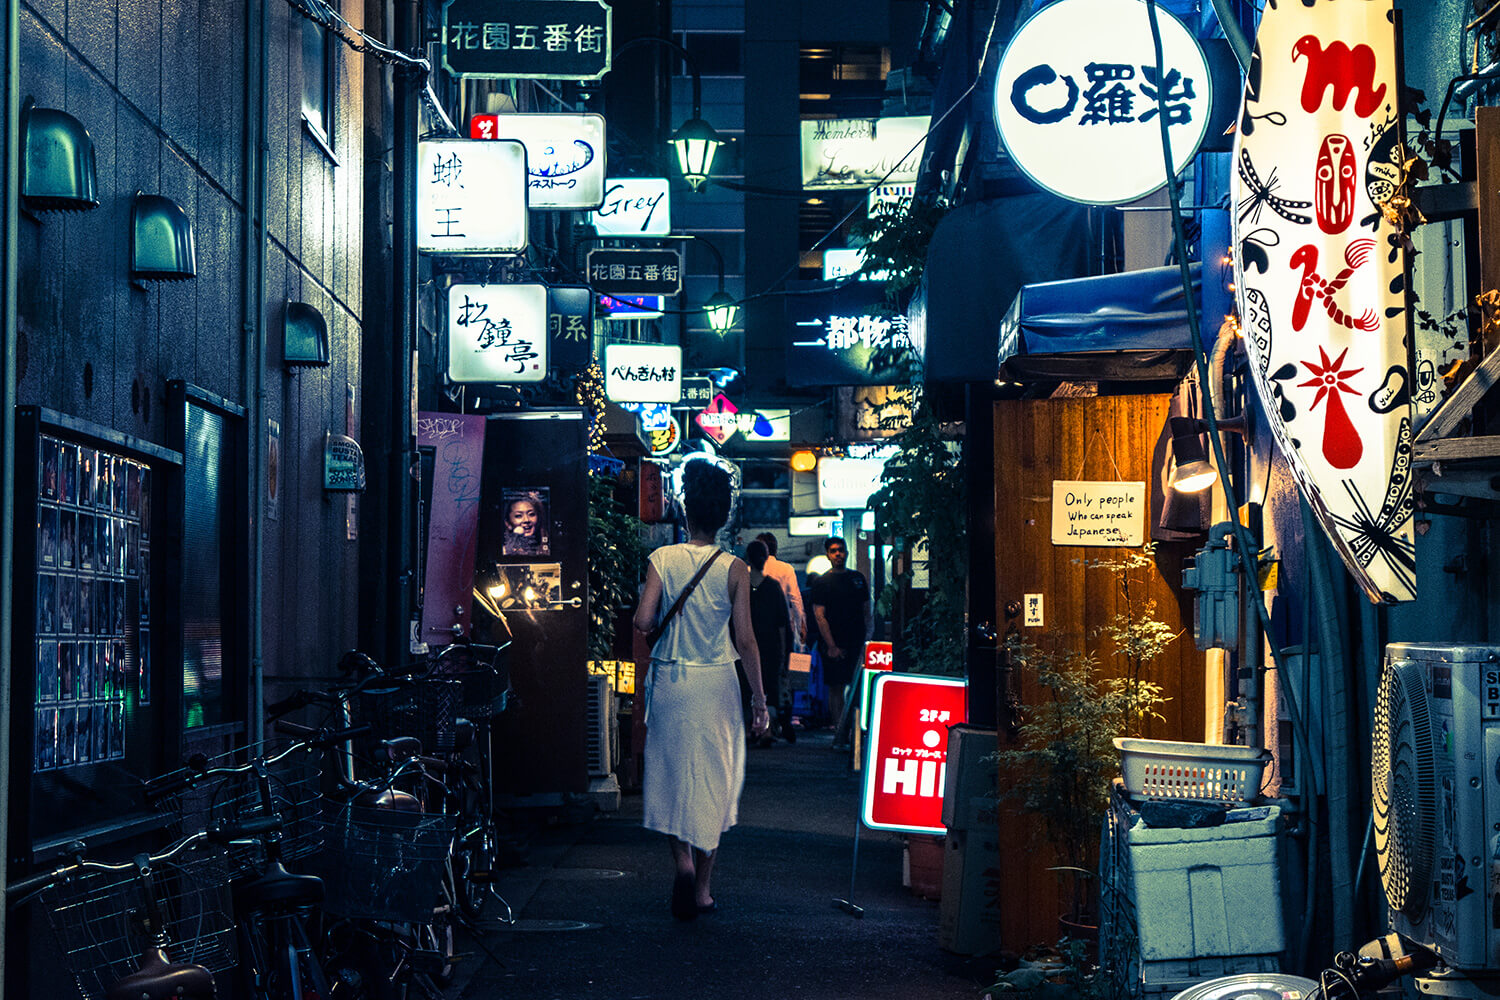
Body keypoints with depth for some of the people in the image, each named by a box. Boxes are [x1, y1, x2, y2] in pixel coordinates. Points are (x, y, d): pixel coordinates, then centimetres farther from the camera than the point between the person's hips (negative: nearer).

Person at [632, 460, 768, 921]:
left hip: (670, 680, 0)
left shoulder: (662, 559, -6)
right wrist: (759, 700, -2)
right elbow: (745, 640, -9)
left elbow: (643, 620, -15)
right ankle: (701, 888, 14)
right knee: (713, 779, 9)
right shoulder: (734, 569, -7)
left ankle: (682, 859, -6)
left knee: (672, 773, 14)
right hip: (717, 682, 0)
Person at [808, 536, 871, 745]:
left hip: (857, 642, 3)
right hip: (834, 645, -3)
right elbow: (819, 616, -3)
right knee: (837, 688, -3)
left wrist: (868, 637, 2)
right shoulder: (822, 582, 2)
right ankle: (839, 731, 0)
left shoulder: (858, 578, 13)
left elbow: (867, 611, 16)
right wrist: (832, 646, -10)